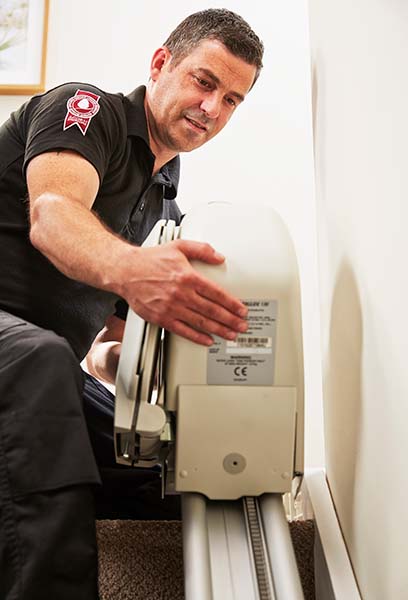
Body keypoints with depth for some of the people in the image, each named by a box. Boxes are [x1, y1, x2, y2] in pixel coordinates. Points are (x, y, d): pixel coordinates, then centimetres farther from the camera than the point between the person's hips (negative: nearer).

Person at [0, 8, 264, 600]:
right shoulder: (87, 108, -4)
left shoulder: (165, 201, 17)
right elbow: (51, 215, -27)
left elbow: (104, 347, 15)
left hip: (49, 365, 8)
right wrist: (127, 269, -49)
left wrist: (113, 358, -10)